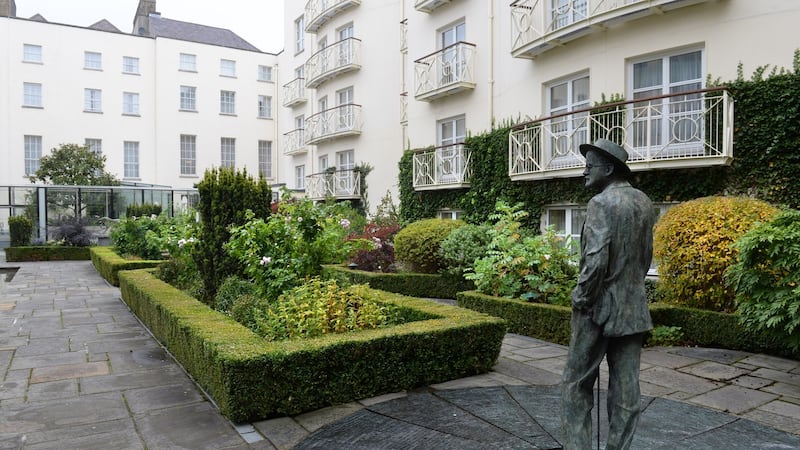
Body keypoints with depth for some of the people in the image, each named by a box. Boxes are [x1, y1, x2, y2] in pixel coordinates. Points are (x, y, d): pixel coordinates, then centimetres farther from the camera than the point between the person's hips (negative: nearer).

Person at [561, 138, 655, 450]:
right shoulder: (644, 202, 8)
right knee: (626, 388, 11)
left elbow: (596, 261, -23)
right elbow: (646, 256, 14)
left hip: (600, 308, -7)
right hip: (634, 310, 7)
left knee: (576, 384, 6)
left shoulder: (601, 203, -16)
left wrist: (581, 298, -10)